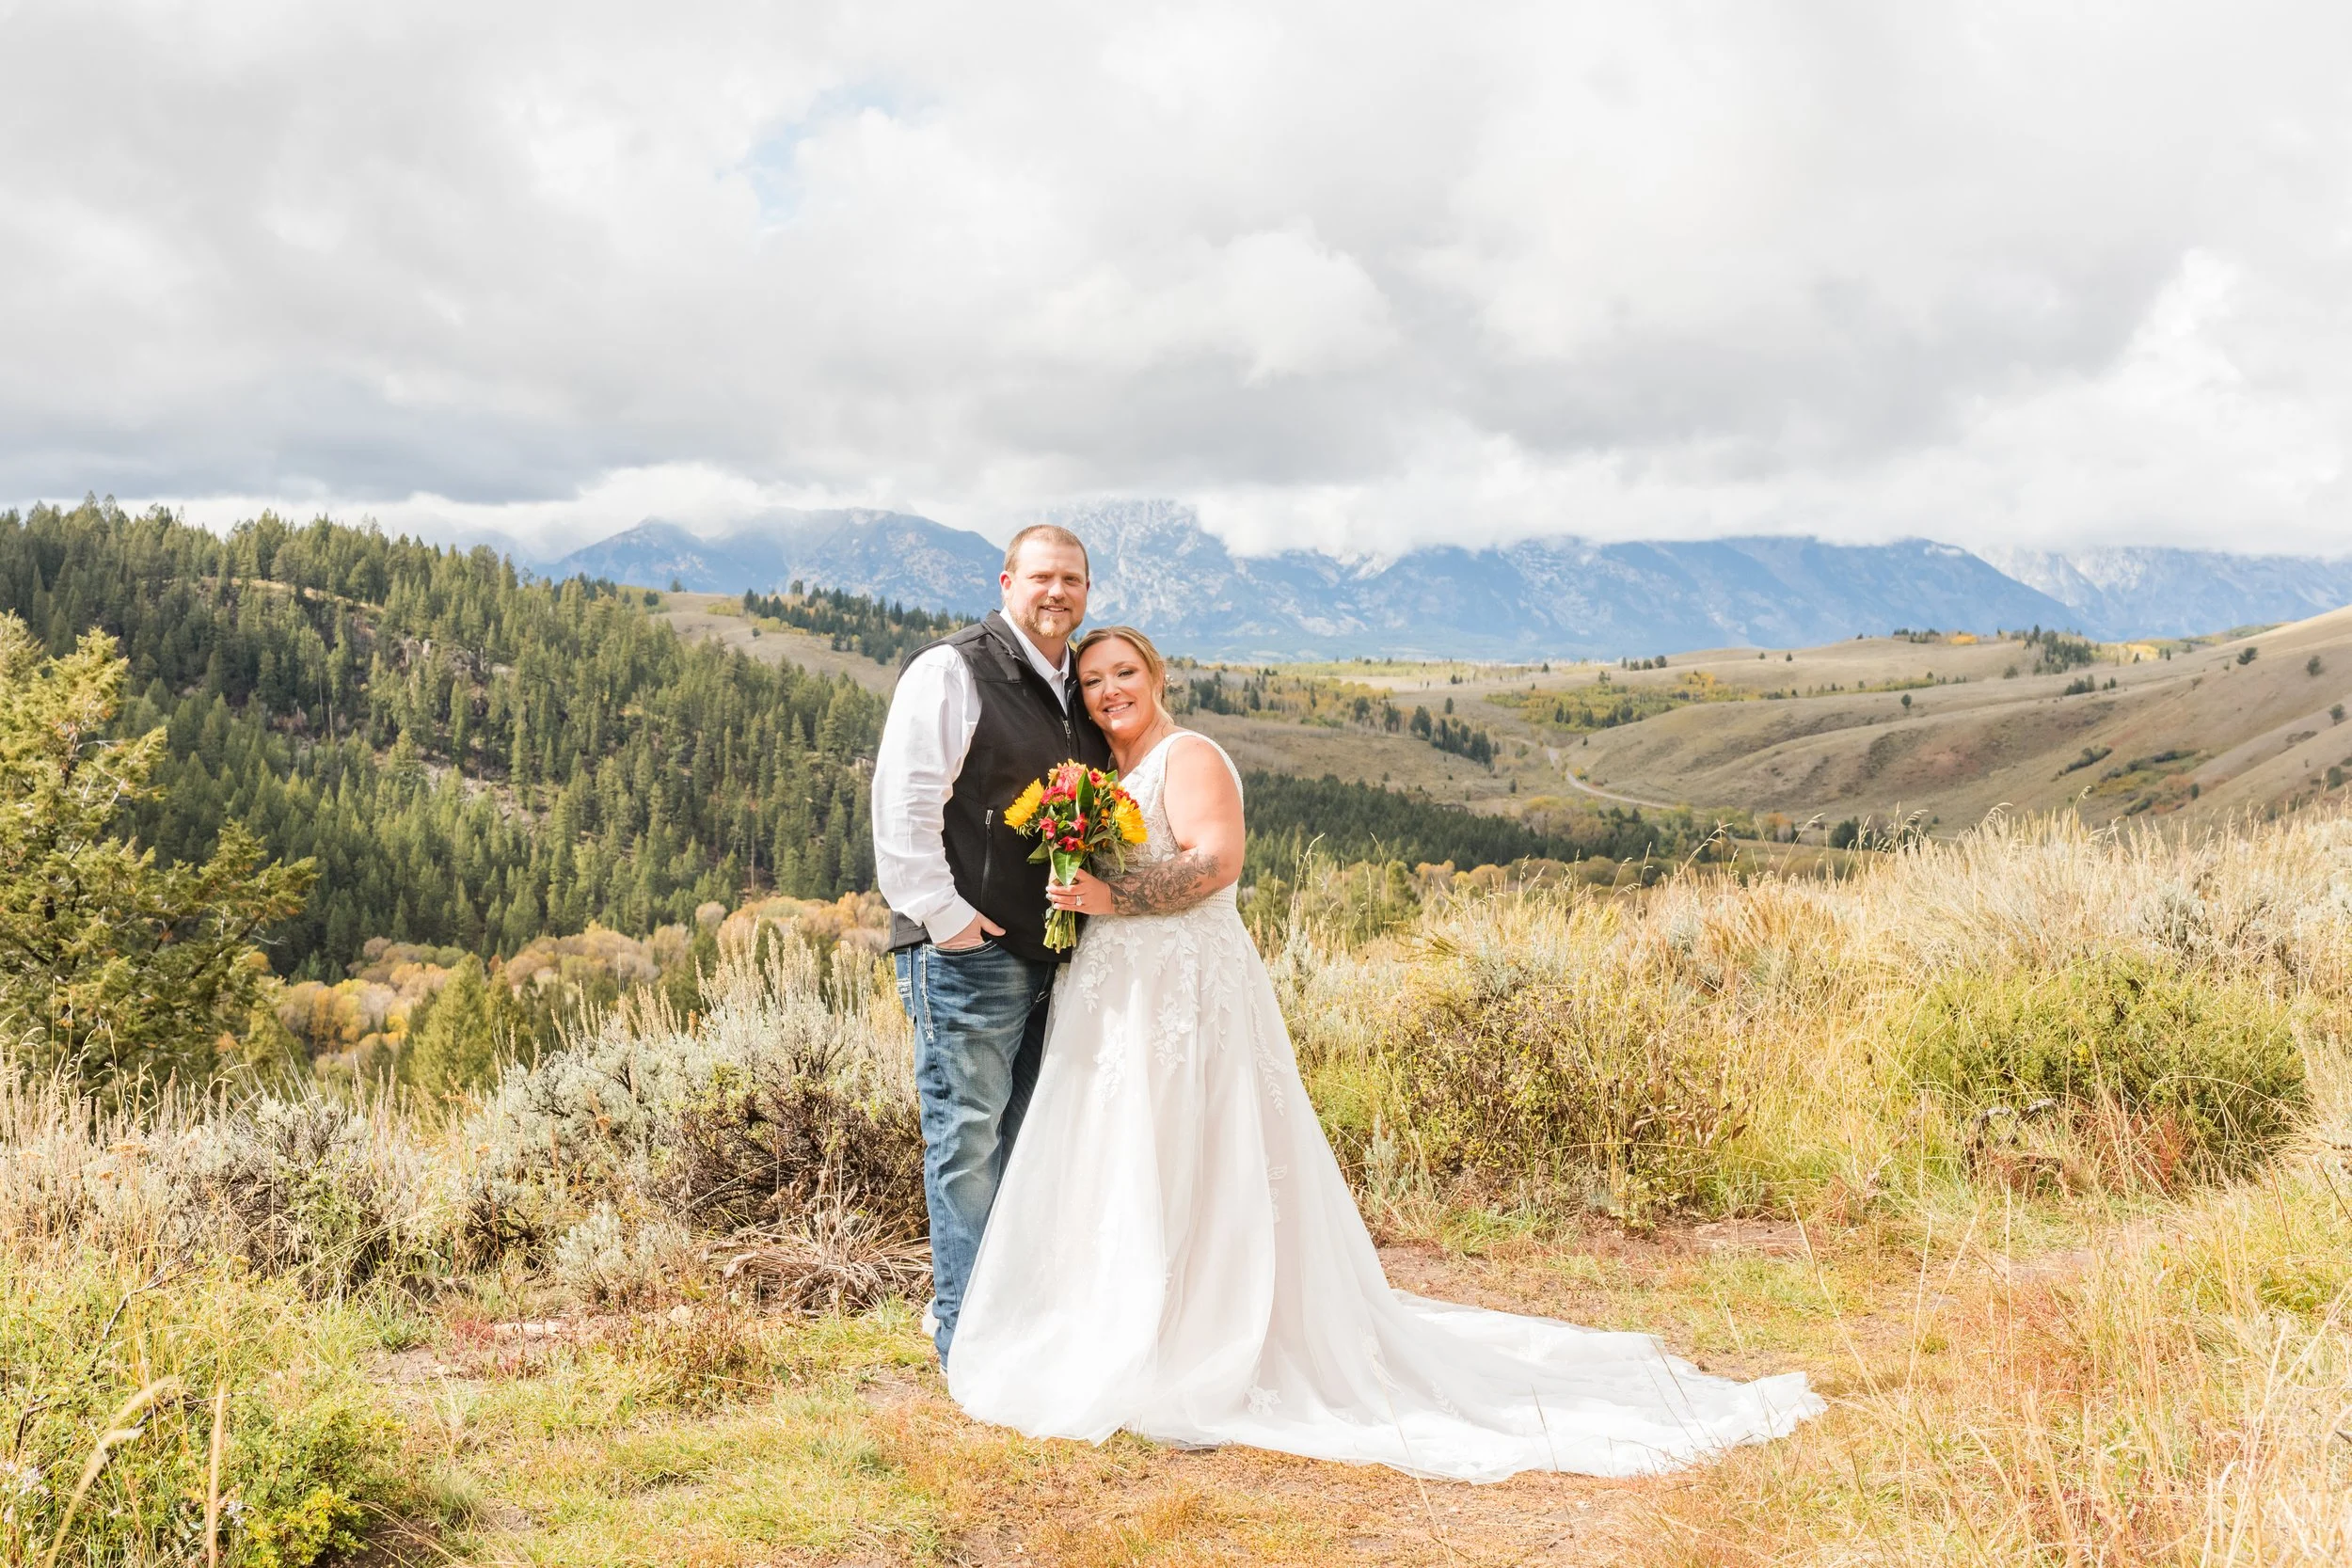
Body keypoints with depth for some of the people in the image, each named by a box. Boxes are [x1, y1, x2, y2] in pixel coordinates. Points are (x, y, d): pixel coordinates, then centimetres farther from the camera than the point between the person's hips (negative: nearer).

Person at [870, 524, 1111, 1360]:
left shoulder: (1080, 690, 17)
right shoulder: (953, 671, -7)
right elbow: (904, 804, -13)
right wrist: (945, 915, -16)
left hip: (1055, 951, 8)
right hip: (970, 949, -8)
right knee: (969, 1137, -2)